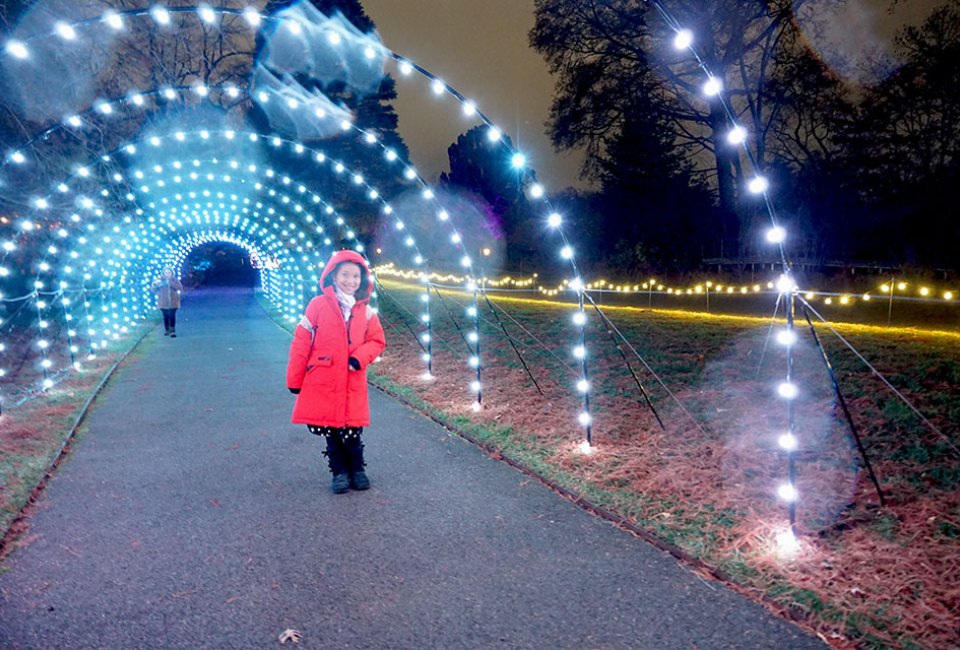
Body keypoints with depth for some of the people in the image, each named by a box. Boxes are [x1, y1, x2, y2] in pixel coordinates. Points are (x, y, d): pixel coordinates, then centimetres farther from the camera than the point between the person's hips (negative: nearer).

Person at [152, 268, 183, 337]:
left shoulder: (175, 280, 0)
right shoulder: (160, 279, 2)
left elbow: (180, 288, -15)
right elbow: (154, 289, 0)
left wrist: (170, 282, -25)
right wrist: (155, 284, -21)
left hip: (173, 302, -1)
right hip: (163, 302, 1)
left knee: (172, 316, -8)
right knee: (166, 316, 7)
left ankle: (172, 331, -5)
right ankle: (167, 330, 20)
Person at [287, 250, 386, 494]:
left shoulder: (365, 311, 5)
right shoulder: (319, 305, -4)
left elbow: (377, 340, 10)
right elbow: (301, 341, -2)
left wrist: (359, 357, -11)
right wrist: (295, 379, -1)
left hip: (353, 383, 1)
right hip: (323, 382, -1)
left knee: (352, 431, 3)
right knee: (331, 430, 8)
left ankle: (357, 470, 25)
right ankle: (339, 472, 25)